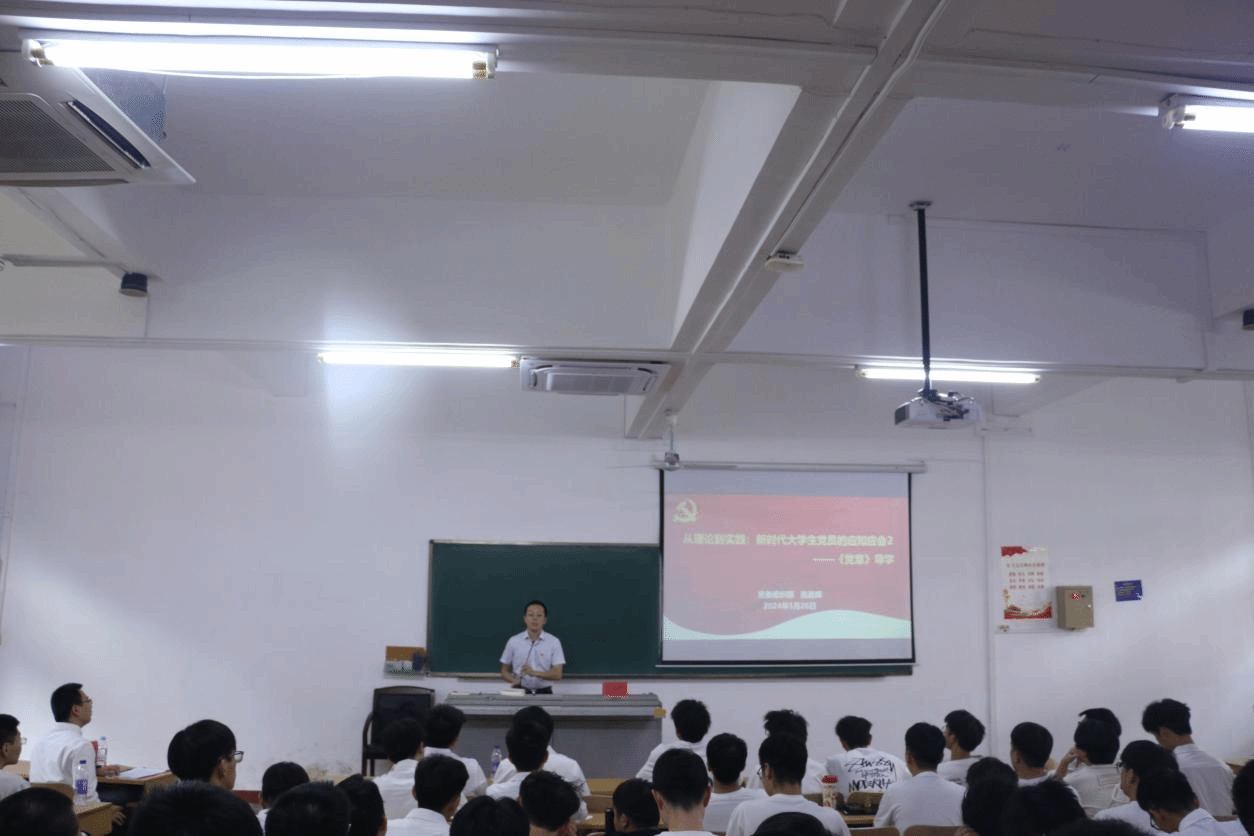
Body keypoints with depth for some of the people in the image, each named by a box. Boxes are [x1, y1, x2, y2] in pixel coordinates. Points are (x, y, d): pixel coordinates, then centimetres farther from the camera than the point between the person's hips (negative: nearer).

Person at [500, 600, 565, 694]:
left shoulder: (554, 642, 5)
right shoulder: (513, 641, 9)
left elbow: (557, 674, -2)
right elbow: (504, 671, 14)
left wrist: (535, 673, -17)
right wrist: (513, 680, -8)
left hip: (544, 693, 0)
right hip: (520, 693, 1)